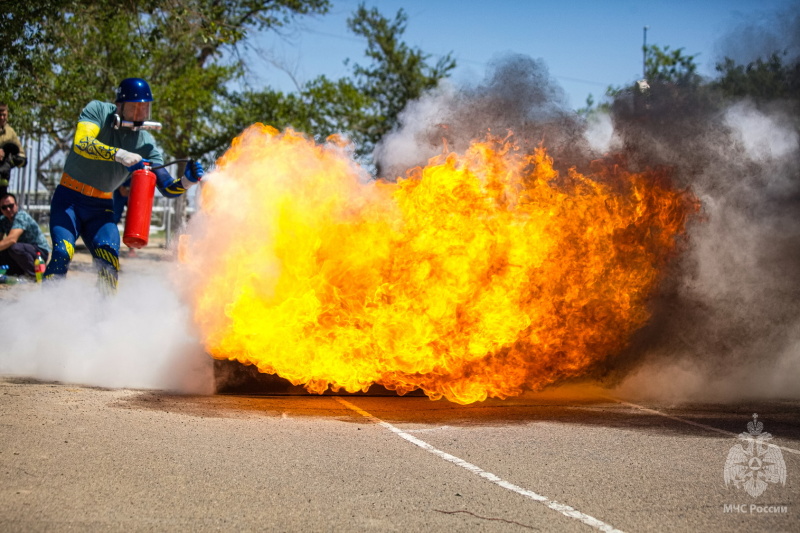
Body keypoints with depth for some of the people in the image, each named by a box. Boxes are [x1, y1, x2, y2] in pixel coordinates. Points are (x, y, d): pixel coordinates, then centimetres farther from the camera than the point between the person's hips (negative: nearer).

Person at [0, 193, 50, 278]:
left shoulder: (21, 217, -22)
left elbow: (12, 239, -38)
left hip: (40, 252, -7)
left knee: (14, 248, -36)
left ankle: (33, 274, -17)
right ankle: (20, 272, 4)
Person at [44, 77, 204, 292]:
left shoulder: (146, 144, -5)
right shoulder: (98, 111, -11)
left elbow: (167, 188, -10)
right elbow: (82, 143, -29)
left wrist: (187, 181, -31)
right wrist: (119, 155, -41)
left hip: (101, 207, 3)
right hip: (69, 199, -3)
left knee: (109, 261, -17)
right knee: (62, 253, -21)